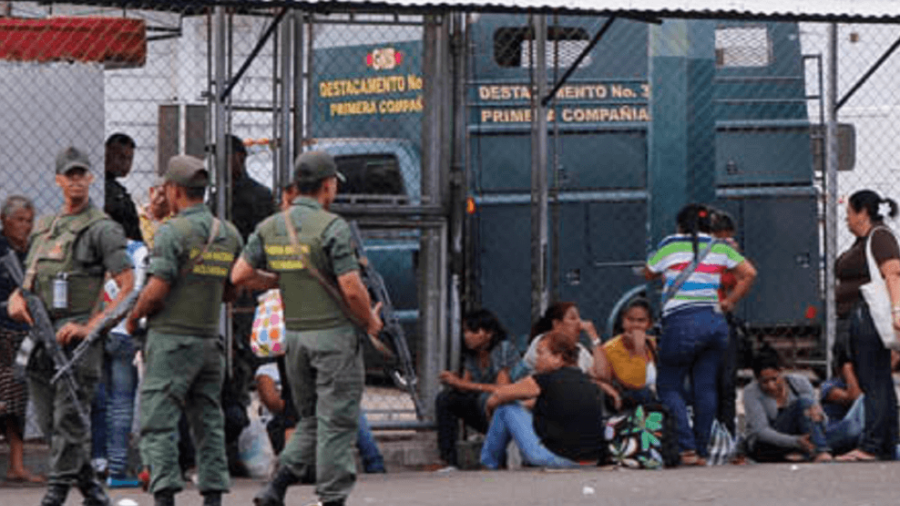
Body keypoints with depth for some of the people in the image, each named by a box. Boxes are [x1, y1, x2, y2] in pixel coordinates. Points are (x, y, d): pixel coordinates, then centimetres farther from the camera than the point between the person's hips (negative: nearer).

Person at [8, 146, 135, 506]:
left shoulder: (102, 229, -4)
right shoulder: (44, 227, 19)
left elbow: (129, 288, -10)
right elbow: (30, 277, 27)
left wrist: (90, 327, -17)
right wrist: (18, 298, 2)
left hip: (75, 338, -7)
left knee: (69, 420, -10)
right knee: (49, 423, 8)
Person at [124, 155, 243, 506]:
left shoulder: (173, 232, -11)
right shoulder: (229, 234, 9)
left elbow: (156, 289, -15)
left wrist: (134, 317, 1)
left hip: (171, 337, -6)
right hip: (210, 338, 6)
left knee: (157, 423, -6)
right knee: (208, 423, 11)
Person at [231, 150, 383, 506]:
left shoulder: (269, 228, 5)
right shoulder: (331, 227, -14)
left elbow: (240, 275, 5)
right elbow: (352, 289, -18)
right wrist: (370, 321, 0)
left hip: (294, 334, 6)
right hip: (334, 333, -6)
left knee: (311, 420, 17)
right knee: (337, 422, 1)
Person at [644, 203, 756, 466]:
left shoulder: (670, 245, 3)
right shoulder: (719, 247, 11)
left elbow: (649, 273, 16)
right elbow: (749, 273, 9)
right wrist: (729, 301, 14)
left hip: (682, 322, -4)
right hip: (715, 321, 4)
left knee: (669, 386, 3)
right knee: (706, 387, 7)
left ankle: (686, 447, -11)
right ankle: (701, 450, 5)